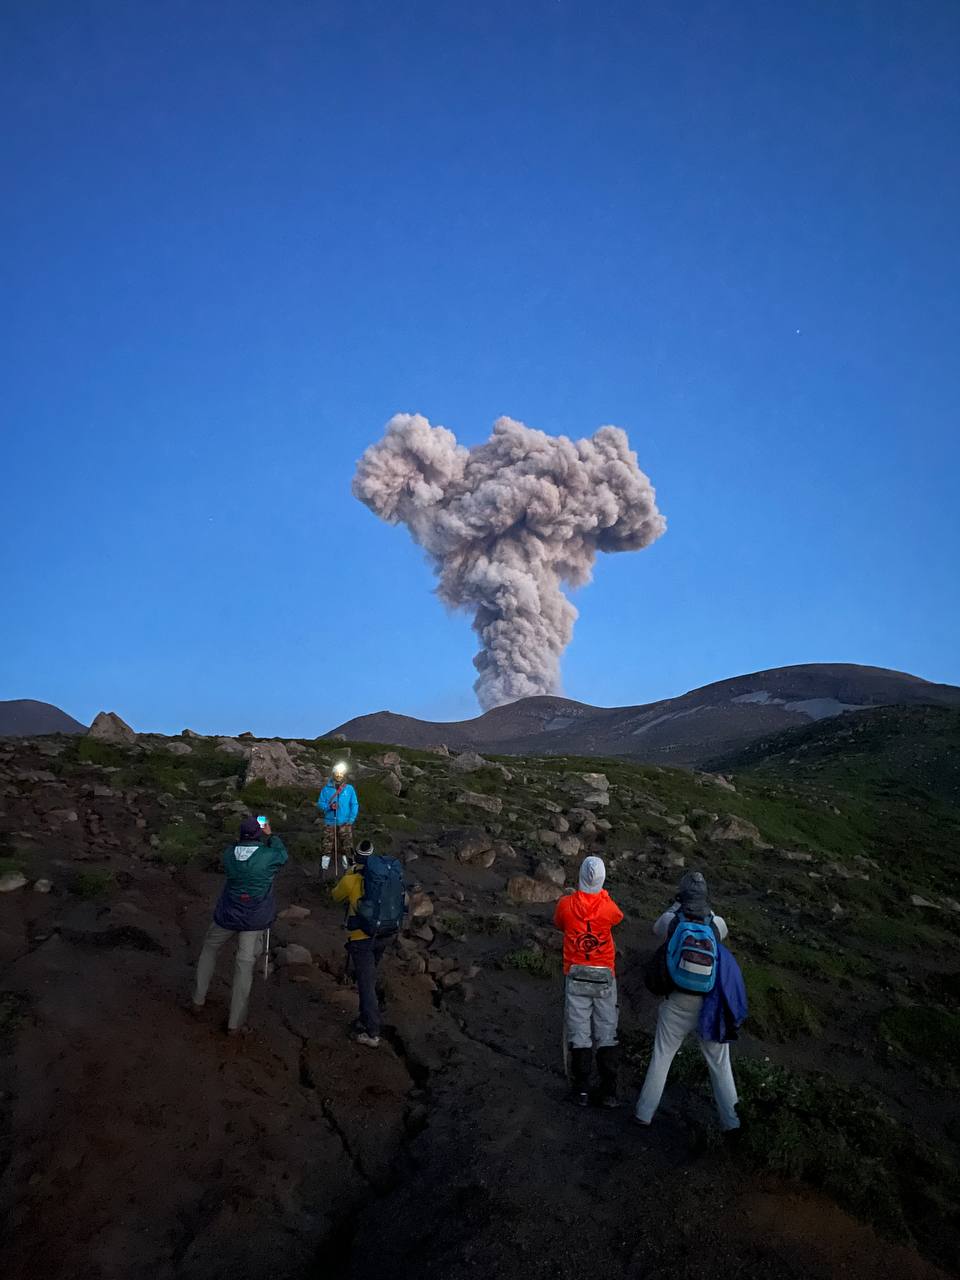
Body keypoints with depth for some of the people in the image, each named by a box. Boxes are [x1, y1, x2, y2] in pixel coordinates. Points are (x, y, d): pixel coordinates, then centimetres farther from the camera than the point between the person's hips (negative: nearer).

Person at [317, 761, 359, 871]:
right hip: (330, 823, 0)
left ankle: (346, 863, 25)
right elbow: (320, 803, 2)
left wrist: (351, 820, -8)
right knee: (327, 844, 6)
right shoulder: (326, 789, -2)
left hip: (345, 823, 0)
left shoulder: (349, 789, -3)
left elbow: (355, 805, 0)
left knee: (347, 845, 7)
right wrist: (329, 806, -18)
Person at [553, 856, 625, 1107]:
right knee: (607, 1035, 10)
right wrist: (602, 894, 26)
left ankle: (581, 1091, 10)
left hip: (576, 977, 0)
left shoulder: (566, 904, -9)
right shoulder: (608, 906, -10)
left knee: (579, 1035, 7)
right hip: (604, 977, 0)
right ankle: (609, 1093, 12)